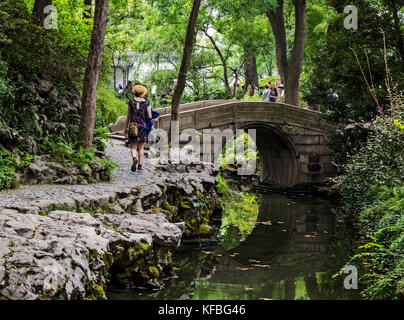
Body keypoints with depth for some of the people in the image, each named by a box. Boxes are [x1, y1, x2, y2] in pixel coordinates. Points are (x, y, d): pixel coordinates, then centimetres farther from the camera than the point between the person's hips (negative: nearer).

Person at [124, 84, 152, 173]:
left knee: (133, 147, 1)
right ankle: (140, 165, 8)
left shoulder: (131, 101, -1)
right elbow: (150, 116, -3)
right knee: (141, 147, 12)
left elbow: (129, 116, 1)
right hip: (143, 126, 1)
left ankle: (134, 158, -28)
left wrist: (126, 127, 9)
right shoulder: (146, 102, 0)